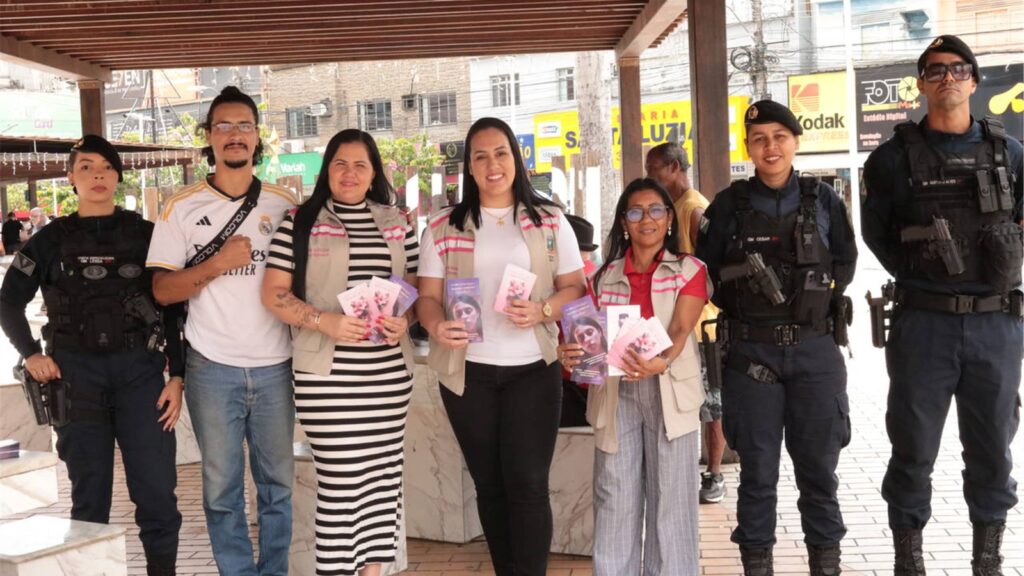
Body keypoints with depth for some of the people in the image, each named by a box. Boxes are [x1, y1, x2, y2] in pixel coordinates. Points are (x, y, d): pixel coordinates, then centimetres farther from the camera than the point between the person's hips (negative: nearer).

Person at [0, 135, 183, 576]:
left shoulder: (144, 234, 5)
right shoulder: (52, 239, 6)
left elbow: (174, 308, 3)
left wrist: (177, 375, -4)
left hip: (139, 370, 0)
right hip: (77, 375, 0)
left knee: (157, 488, -3)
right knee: (89, 491, 7)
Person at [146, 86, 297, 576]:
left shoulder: (285, 205, 6)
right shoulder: (182, 208, 1)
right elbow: (163, 290, -2)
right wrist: (218, 263, -15)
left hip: (275, 366, 2)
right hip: (213, 368, -1)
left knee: (277, 481, 9)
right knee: (222, 486, 6)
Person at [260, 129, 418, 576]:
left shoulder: (398, 224, 11)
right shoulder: (300, 223, 1)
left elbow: (418, 287, 16)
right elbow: (274, 293, -2)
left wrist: (405, 322, -6)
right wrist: (326, 322, -17)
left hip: (388, 371, 4)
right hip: (326, 371, -4)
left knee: (383, 472, 9)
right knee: (340, 478, -3)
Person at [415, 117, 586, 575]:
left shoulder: (549, 220, 5)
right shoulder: (443, 227, 5)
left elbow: (574, 287, 4)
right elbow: (428, 296, 3)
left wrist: (541, 311, -17)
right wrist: (436, 326, -20)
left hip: (533, 369, -1)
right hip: (467, 371, 1)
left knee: (527, 483, -5)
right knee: (490, 484, 11)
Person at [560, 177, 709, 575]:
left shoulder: (689, 270, 4)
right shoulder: (605, 276, 12)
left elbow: (680, 330, -9)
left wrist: (662, 362, -30)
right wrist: (572, 353, -16)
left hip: (668, 390, -2)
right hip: (615, 392, 2)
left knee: (670, 496, 2)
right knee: (615, 498, 3)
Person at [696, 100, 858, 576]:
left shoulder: (823, 200, 5)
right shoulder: (729, 205, 2)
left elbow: (845, 263, 13)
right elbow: (706, 268, 5)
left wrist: (820, 291, -2)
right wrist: (742, 294, -7)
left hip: (816, 348, 1)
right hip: (751, 352, -1)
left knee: (818, 462, 8)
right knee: (757, 466, 5)